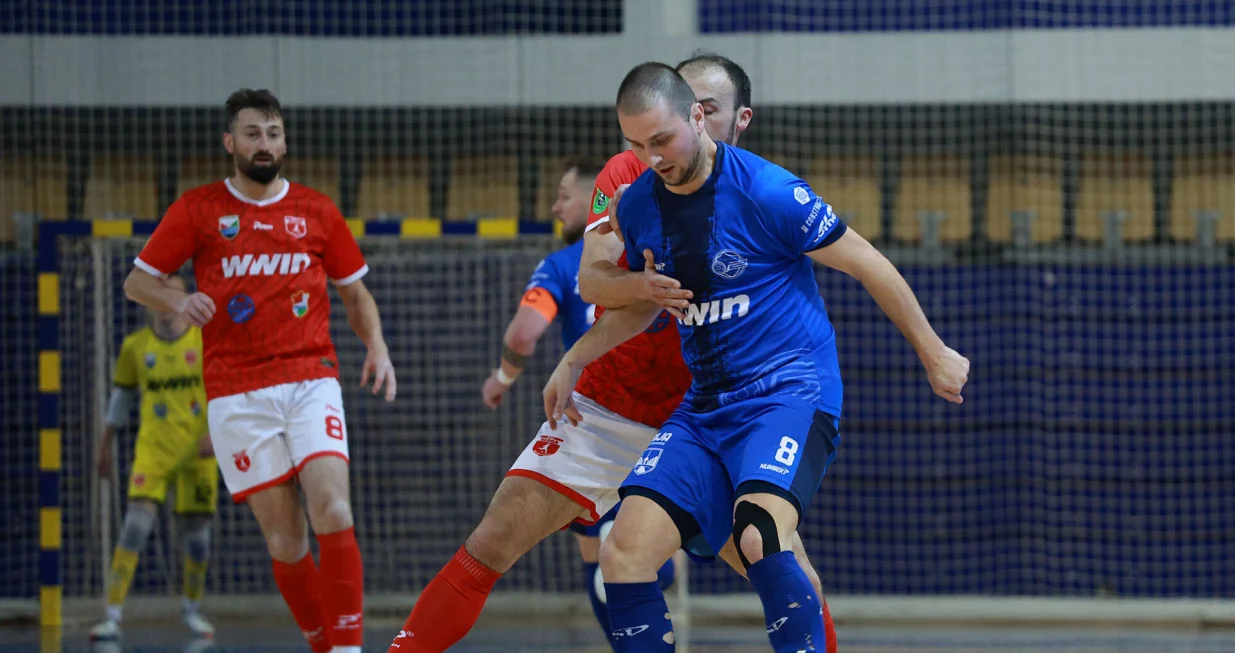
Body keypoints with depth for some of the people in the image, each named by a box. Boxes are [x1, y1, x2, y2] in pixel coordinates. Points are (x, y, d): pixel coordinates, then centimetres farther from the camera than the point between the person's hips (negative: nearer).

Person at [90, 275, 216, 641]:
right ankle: (113, 616, -18)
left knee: (196, 529, 5)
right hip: (153, 449, 0)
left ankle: (191, 608, 30)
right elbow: (121, 395, 15)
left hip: (198, 451, 0)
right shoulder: (135, 346, 5)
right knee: (137, 524, -16)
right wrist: (105, 446, 17)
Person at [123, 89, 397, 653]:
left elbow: (355, 292, 20)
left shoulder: (316, 210, 11)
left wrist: (376, 346, 2)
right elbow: (137, 282, 11)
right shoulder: (198, 209, 6)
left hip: (312, 381, 1)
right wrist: (179, 301, -11)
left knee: (332, 511, -19)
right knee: (284, 538, -4)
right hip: (237, 393, -1)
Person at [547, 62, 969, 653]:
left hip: (790, 393, -6)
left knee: (760, 538, -33)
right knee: (623, 554, -12)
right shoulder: (636, 207, 4)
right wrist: (573, 362, 22)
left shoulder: (768, 193, -14)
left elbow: (870, 267, -4)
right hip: (704, 406, 6)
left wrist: (934, 355, 4)